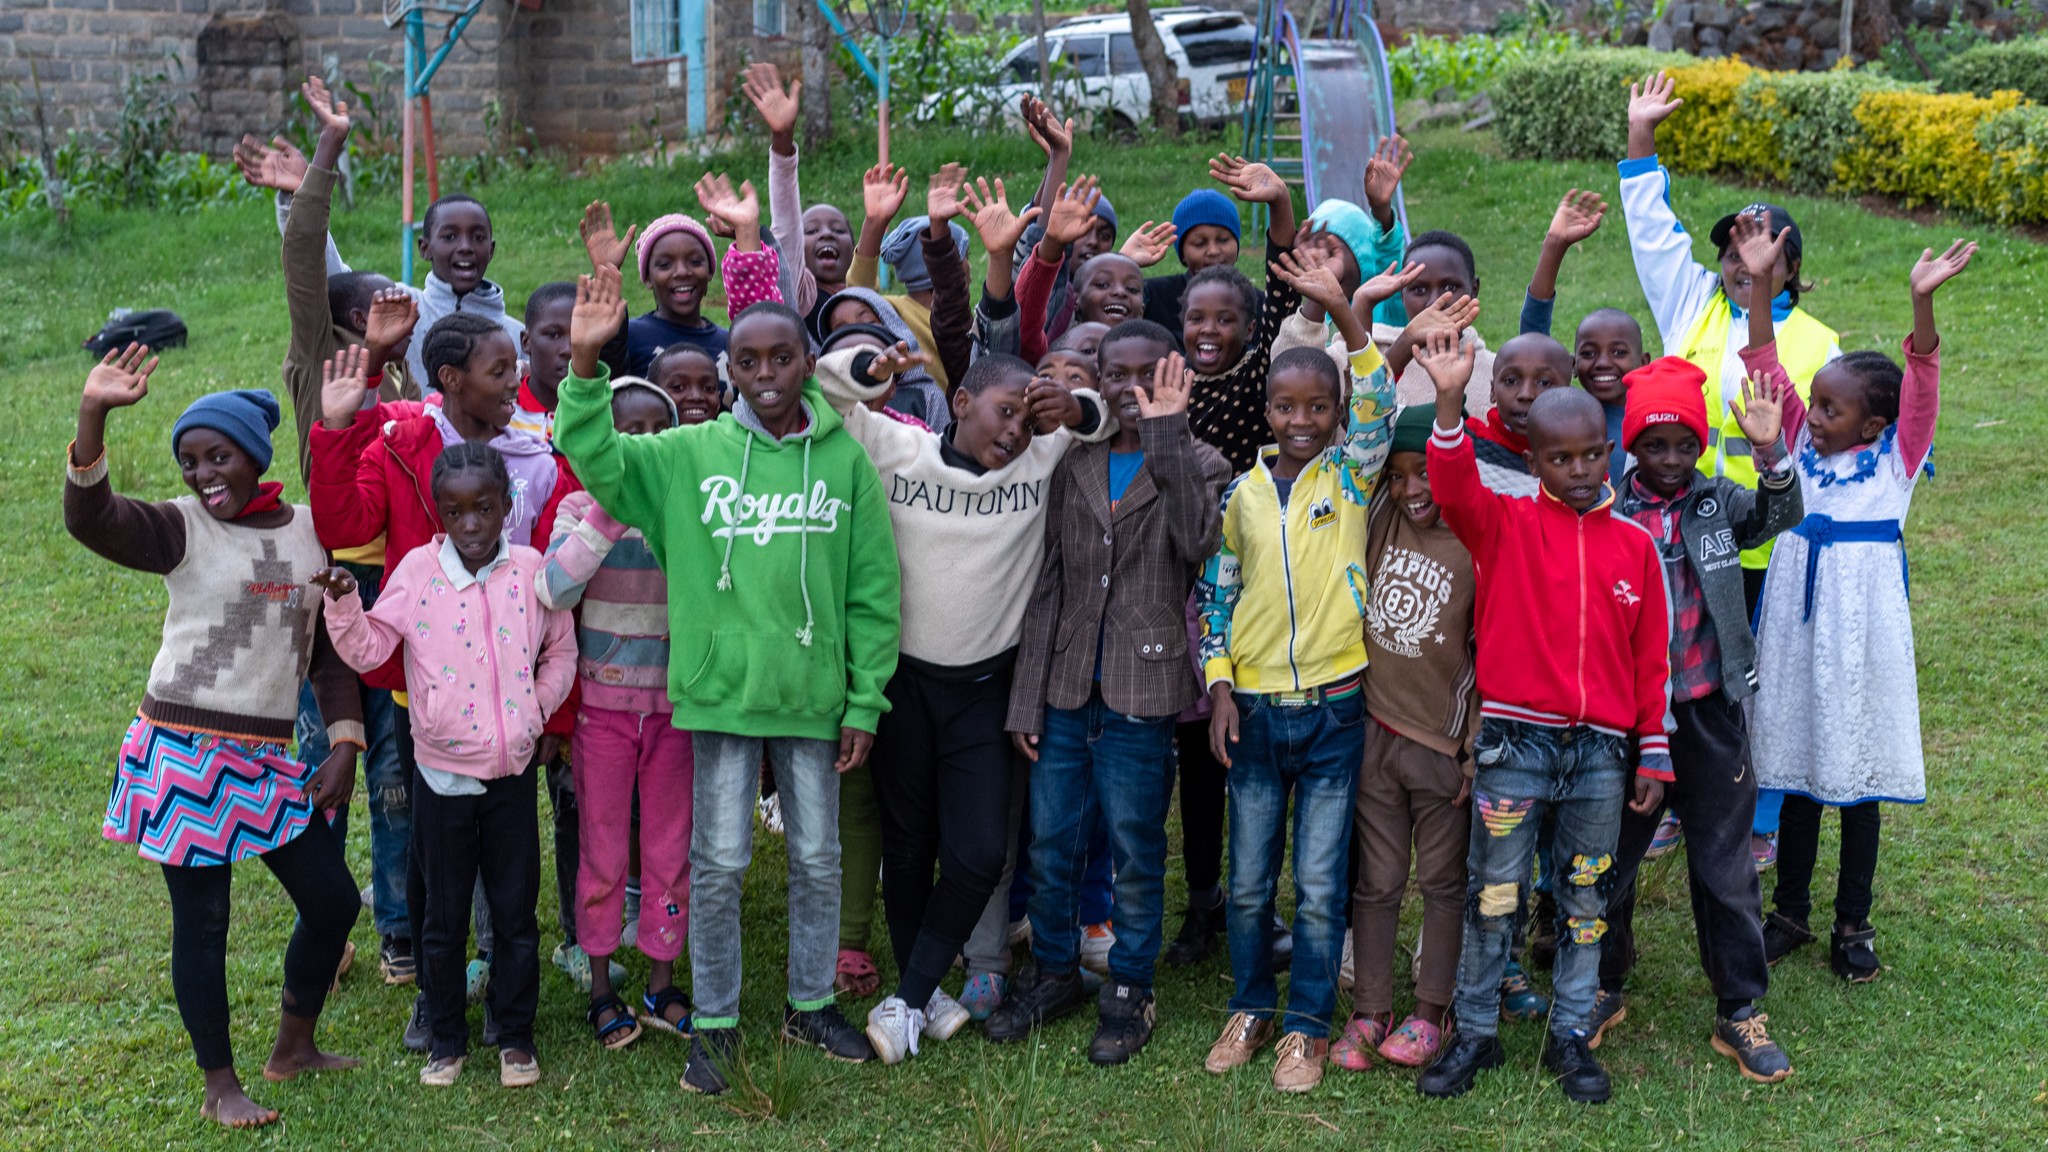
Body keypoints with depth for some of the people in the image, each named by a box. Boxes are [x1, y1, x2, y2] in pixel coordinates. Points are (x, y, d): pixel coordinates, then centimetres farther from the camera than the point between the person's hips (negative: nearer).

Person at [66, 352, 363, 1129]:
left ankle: (293, 1047, 31)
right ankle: (220, 1086, 19)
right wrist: (92, 418, -38)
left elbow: (331, 649, 11)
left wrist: (345, 744, 3)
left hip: (269, 759, 5)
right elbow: (89, 520, -25)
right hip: (183, 752, -4)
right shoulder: (183, 530, -6)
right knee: (201, 920, 4)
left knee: (333, 902, 9)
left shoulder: (311, 530, 6)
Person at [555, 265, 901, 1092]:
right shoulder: (691, 454, -1)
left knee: (818, 859, 13)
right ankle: (715, 1024, 21)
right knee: (718, 863, 6)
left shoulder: (844, 459, -1)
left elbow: (874, 592, 1)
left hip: (814, 697, 1)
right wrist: (587, 364, -24)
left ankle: (811, 1005, 31)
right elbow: (593, 457, -10)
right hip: (723, 692, -1)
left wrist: (865, 703, -1)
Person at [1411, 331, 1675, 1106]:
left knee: (1585, 898, 11)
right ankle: (1474, 1034, 18)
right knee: (1493, 893, 5)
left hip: (1601, 751, 2)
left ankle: (1571, 1036, 24)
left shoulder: (1634, 544, 6)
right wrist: (1449, 402, -34)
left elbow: (1652, 657, 8)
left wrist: (1654, 755, 7)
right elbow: (1454, 489, -20)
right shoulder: (1506, 526, 0)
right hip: (1514, 743, -2)